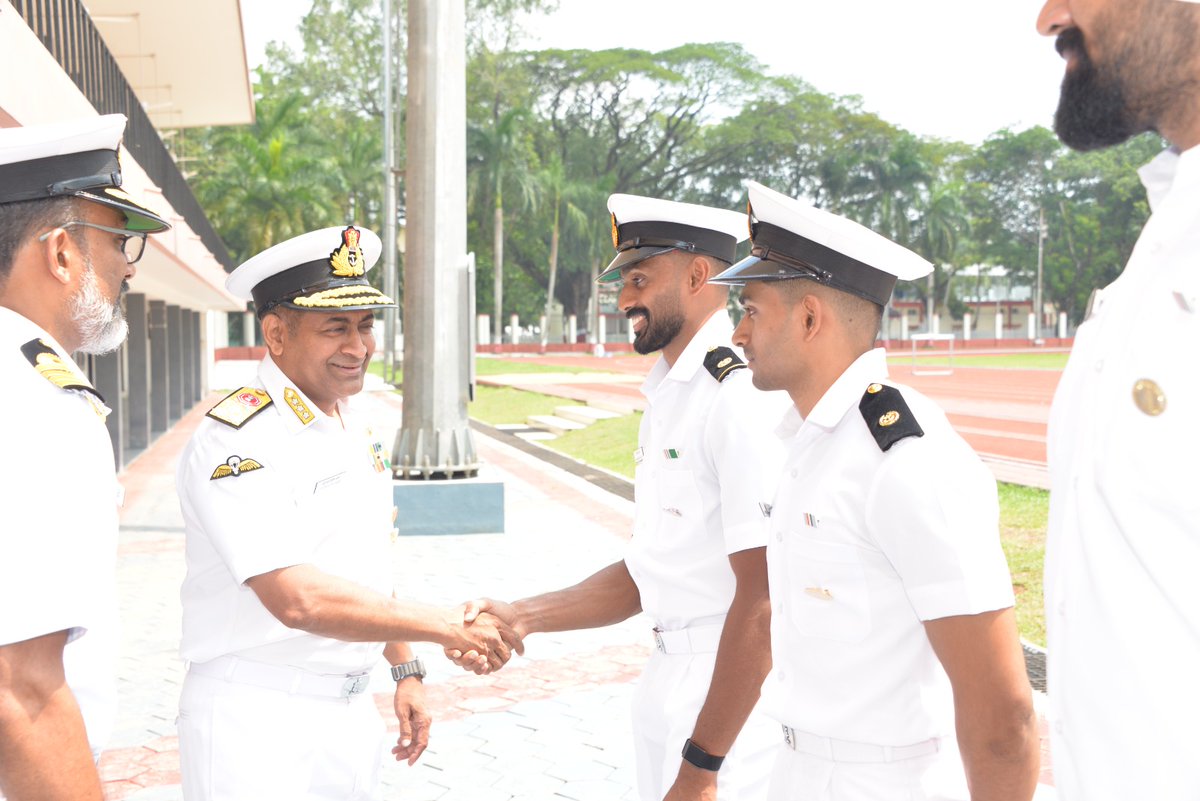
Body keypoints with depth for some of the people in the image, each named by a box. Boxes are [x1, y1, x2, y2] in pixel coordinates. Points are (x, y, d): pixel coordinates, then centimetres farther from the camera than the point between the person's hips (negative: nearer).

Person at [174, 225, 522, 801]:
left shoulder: (355, 428, 9)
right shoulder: (236, 440, -18)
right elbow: (297, 598, -27)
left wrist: (405, 671, 15)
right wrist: (448, 626, -24)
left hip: (351, 710, 8)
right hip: (257, 721, -7)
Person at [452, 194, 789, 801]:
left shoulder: (743, 398, -17)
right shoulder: (666, 398, 13)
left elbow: (763, 602, -22)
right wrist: (523, 617, 5)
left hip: (735, 692, -9)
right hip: (670, 678, 9)